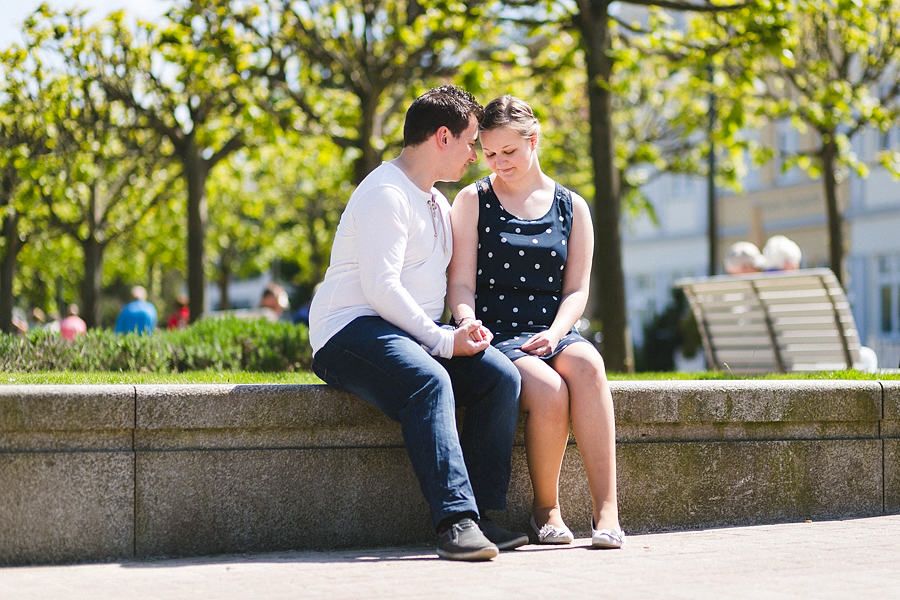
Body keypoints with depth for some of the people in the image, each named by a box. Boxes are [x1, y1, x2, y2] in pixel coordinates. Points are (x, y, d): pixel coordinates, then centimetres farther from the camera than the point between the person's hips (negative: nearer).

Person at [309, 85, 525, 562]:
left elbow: (445, 285, 31)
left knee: (502, 377, -16)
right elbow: (380, 286, -20)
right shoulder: (386, 195, -10)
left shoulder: (437, 204, 23)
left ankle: (485, 515, -18)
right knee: (429, 380, -38)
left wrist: (465, 327, 9)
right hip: (352, 330, -9)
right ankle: (455, 519, -42)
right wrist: (443, 342, -19)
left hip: (418, 332, 9)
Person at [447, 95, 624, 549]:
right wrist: (468, 323, -20)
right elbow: (461, 283, 2)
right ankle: (546, 509, -12)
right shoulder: (473, 201, 9)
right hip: (497, 336, -2)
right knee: (549, 391, -34)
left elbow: (576, 289, 10)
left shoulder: (571, 207, 14)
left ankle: (606, 510, -37)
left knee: (587, 366, -35)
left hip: (553, 333, 2)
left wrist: (555, 333, -10)